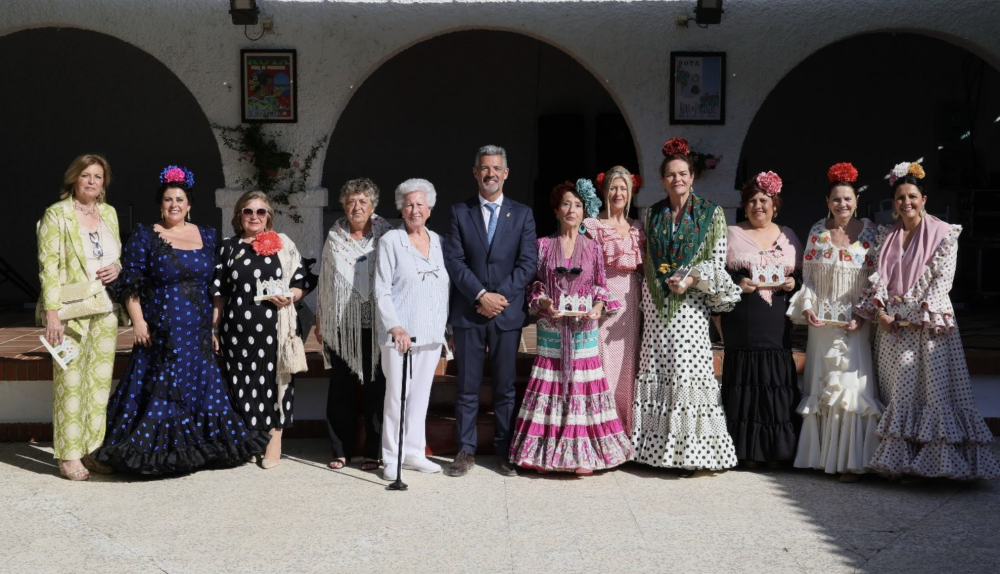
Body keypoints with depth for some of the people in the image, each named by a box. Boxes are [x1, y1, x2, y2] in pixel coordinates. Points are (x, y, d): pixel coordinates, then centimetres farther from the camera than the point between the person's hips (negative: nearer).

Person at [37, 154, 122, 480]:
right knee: (70, 383, -4)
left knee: (101, 381, 7)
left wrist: (118, 267, 0)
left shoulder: (109, 213, 12)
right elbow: (48, 265, -9)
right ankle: (69, 456, 2)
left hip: (105, 309, 6)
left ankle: (93, 449, 15)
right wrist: (51, 313, -16)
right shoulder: (57, 214, -4)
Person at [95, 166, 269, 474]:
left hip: (198, 332, 4)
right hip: (160, 331, -3)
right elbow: (129, 285, -2)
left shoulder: (207, 236, 10)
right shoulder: (144, 237, 0)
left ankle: (198, 446, 17)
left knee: (201, 386, 6)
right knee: (160, 391, -2)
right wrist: (138, 322, -11)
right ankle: (156, 449, 8)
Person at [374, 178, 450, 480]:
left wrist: (444, 326, 8)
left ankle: (414, 451, 21)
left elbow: (445, 286, 14)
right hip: (399, 333, -4)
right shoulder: (390, 241, -4)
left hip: (432, 333, 5)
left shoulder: (438, 241, 10)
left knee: (421, 394, 11)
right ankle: (392, 457, 10)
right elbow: (381, 291, -7)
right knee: (397, 395, -1)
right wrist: (396, 327, -16)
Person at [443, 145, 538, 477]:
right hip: (467, 312, 0)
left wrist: (501, 295, -12)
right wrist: (481, 295, -13)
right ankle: (466, 451, 13)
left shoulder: (522, 214, 7)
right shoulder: (460, 212, 7)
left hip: (507, 312, 0)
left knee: (505, 387, 6)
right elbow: (454, 260, -2)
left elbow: (527, 263, -1)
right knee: (467, 386, 4)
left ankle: (505, 451, 16)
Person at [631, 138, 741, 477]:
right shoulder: (652, 214, 12)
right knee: (655, 372, 3)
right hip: (656, 303, 4)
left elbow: (718, 261, -2)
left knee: (688, 372, -7)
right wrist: (658, 282, 2)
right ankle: (655, 447, 11)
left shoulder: (711, 214, 2)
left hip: (690, 303, -3)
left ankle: (689, 452, -2)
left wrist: (691, 278, -14)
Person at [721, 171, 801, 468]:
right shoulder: (732, 234, 7)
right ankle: (747, 452, 5)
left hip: (777, 323, 2)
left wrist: (792, 283, -3)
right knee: (745, 381, -3)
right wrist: (737, 284, -13)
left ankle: (776, 451, 9)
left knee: (777, 383, -1)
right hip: (742, 321, -2)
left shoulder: (788, 236, 15)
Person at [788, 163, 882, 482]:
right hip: (822, 322, 2)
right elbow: (807, 275, 7)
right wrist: (807, 308, -7)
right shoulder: (817, 232, 6)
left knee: (852, 386, -6)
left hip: (856, 323, -2)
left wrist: (863, 317, -12)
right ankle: (821, 455, 17)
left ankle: (850, 461, 0)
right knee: (821, 386, 7)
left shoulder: (870, 233, -1)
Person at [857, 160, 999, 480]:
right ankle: (898, 458, 11)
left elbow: (943, 279, -8)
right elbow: (878, 279, 9)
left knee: (933, 389, -6)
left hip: (928, 325, -4)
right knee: (897, 392, 6)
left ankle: (936, 459, -1)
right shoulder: (886, 238, 13)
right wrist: (879, 311, -6)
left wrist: (919, 316, -15)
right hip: (891, 325, 5)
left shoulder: (943, 234, -1)